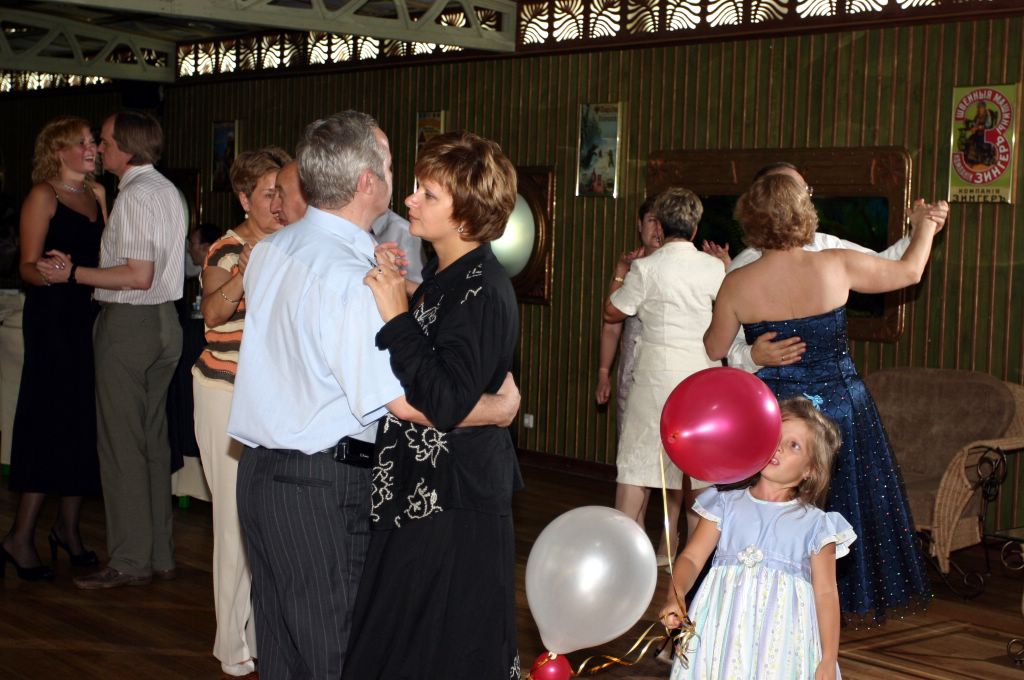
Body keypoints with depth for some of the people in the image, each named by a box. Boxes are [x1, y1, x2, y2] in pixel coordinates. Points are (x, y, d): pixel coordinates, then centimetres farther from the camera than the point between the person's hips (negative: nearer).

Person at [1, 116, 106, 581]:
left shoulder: (96, 194, 15)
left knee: (84, 424, 8)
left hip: (91, 316, 7)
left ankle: (68, 527, 19)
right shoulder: (43, 196, -5)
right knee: (52, 424, -8)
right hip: (53, 318, -7)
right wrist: (51, 273, -31)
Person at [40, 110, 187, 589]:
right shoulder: (168, 191, 14)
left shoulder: (134, 195, -16)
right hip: (164, 319, 10)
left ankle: (130, 561, 2)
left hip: (128, 322, -10)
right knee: (153, 439, 14)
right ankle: (160, 554, 20)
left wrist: (74, 274, -16)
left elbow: (139, 276, -22)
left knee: (121, 443, -3)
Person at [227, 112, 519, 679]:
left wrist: (381, 288, 22)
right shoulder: (349, 278, -19)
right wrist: (498, 408, -7)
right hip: (324, 485, -9)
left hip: (259, 472, 9)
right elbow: (407, 401, -21)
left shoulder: (268, 252, 8)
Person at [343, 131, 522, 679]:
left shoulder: (483, 291, -19)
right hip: (418, 489, 10)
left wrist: (397, 317, -26)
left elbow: (446, 403, -28)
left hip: (453, 498, -10)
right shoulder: (440, 276, 10)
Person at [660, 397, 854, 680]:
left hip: (781, 637, -1)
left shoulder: (815, 524, 3)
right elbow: (692, 558, 3)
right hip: (723, 632, 1)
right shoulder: (726, 504, 7)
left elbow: (825, 592, 2)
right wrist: (674, 597, -17)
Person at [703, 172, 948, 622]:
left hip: (772, 408, 0)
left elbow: (714, 349, 3)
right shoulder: (837, 266, -15)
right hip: (841, 405, 0)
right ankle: (855, 600, 31)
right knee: (849, 498, 18)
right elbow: (910, 271, 1)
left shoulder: (736, 285, -13)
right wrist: (924, 226, 21)